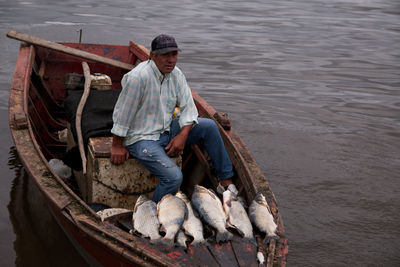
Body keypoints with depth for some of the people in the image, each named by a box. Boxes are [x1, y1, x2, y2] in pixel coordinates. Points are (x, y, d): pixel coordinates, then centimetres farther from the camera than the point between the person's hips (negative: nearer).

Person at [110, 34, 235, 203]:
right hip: (142, 139, -8)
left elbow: (189, 108, 3)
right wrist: (117, 146, -10)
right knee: (174, 176, -26)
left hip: (167, 131, 8)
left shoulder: (176, 74, 0)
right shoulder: (138, 77, -23)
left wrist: (182, 135, -12)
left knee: (209, 126, -3)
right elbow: (122, 114, -16)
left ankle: (226, 181, 6)